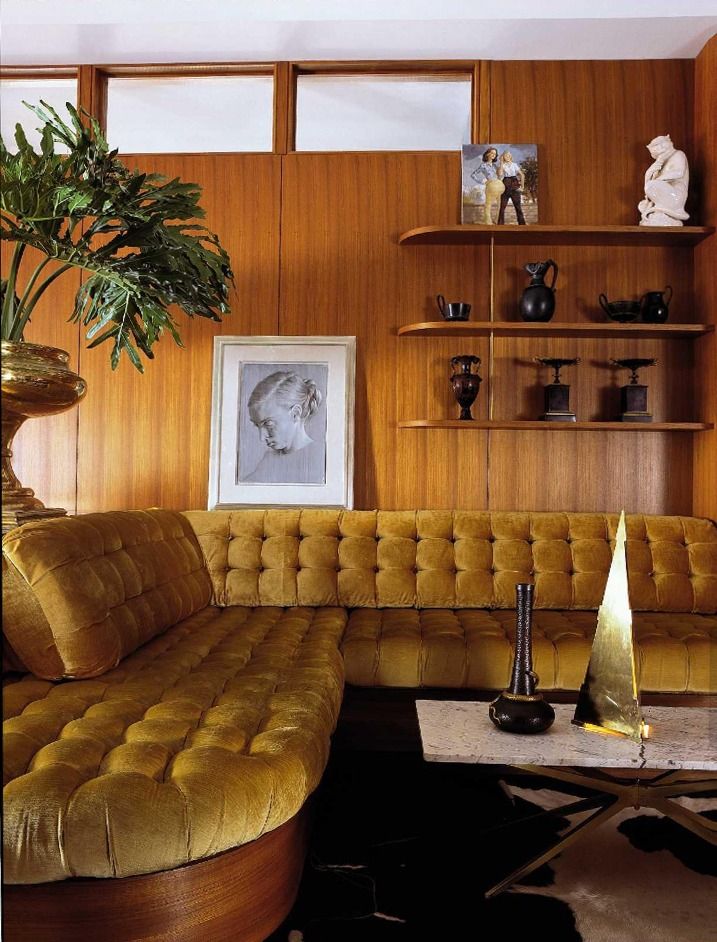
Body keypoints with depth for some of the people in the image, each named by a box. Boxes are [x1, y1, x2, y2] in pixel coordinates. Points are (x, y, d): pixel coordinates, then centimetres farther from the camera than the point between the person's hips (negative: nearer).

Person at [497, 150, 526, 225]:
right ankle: (500, 224, 4)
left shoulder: (514, 164, 12)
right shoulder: (501, 165, 7)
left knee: (518, 206, -4)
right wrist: (501, 162, -9)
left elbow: (522, 175, 12)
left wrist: (522, 186, 4)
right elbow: (500, 174, -14)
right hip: (505, 186, -1)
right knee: (503, 206, -2)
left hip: (515, 186, 1)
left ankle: (522, 224, -2)